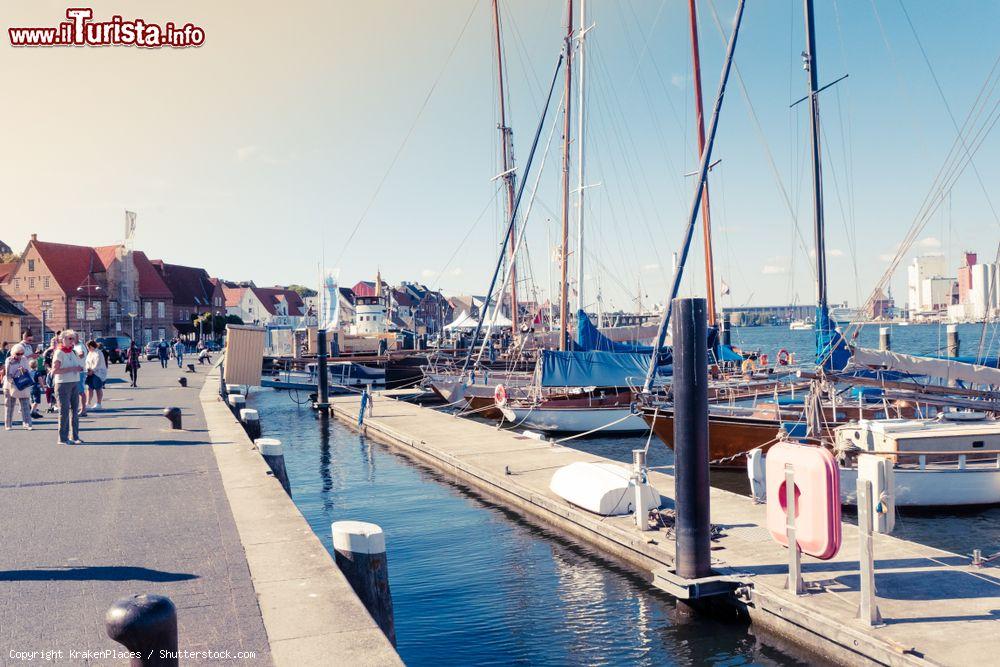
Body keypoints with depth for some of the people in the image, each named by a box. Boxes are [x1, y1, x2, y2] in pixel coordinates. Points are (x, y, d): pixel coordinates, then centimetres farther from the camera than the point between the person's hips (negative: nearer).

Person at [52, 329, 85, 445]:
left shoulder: (73, 352, 14)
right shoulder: (59, 352, -8)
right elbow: (54, 371, -17)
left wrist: (79, 368, 4)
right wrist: (71, 369, -20)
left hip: (75, 383, 7)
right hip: (63, 384, -7)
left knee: (75, 410, 8)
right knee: (64, 411, -4)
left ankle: (75, 436, 15)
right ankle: (63, 438, 2)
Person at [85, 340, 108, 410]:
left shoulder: (98, 353, -13)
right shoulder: (90, 353, 15)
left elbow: (98, 364, -19)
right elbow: (87, 362, 18)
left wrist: (92, 370, -19)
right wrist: (88, 369, 0)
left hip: (98, 373, -8)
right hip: (91, 373, 8)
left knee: (98, 389, -1)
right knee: (90, 388, 4)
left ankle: (98, 404, 5)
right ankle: (88, 403, 6)